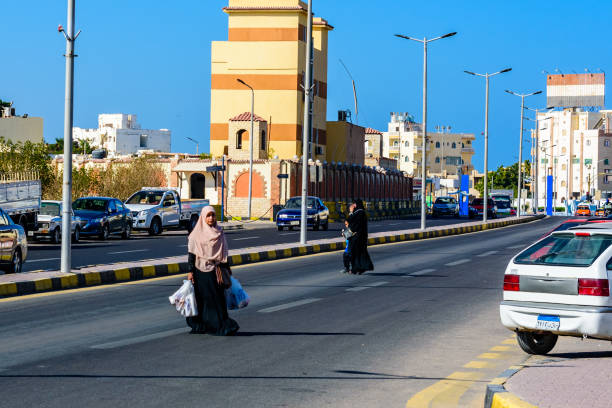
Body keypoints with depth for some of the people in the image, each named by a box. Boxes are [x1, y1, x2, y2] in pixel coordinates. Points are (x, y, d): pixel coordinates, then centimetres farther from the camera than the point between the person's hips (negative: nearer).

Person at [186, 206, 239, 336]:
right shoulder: (196, 234, -2)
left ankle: (223, 326, -2)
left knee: (218, 298, -2)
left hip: (215, 270, 3)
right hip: (201, 270, -3)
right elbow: (191, 254, -3)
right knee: (202, 298, 0)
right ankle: (199, 326, 10)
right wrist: (190, 271, -9)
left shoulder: (219, 233, 8)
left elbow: (224, 253, 12)